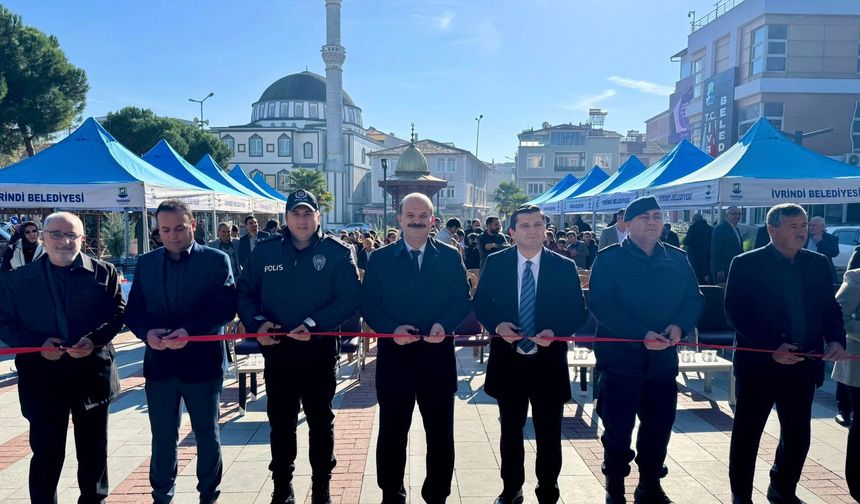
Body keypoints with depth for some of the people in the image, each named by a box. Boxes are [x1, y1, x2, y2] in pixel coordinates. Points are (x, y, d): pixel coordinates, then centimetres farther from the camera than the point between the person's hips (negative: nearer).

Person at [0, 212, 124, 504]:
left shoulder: (104, 273, 1)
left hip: (92, 373, 1)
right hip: (42, 378, 0)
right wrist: (38, 344, -15)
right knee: (46, 453, 9)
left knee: (94, 451, 14)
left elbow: (118, 314, -1)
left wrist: (94, 339, -18)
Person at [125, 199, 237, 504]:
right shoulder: (145, 263, 7)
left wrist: (190, 331, -23)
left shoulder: (216, 260, -4)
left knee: (207, 434, 11)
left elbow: (227, 307, -11)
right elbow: (133, 311, 6)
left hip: (202, 363, -3)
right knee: (162, 436, 15)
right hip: (159, 363, 3)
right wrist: (146, 332, -15)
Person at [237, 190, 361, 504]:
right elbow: (244, 293, 7)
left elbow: (350, 297, -12)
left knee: (321, 421, 11)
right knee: (280, 422, 14)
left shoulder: (337, 252, -6)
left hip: (319, 352, -2)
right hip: (277, 351, 3)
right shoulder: (265, 251, 3)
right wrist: (256, 322, -11)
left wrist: (314, 324, -22)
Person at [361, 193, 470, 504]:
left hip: (438, 355, 1)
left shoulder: (450, 257, 3)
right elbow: (368, 305, 0)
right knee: (391, 434, 11)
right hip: (394, 355, 0)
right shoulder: (380, 258, 2)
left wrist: (444, 325, -17)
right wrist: (392, 328, -17)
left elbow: (462, 301, 2)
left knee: (441, 435, 11)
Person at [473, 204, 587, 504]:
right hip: (508, 360, 1)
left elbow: (578, 311, -2)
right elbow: (480, 304, 3)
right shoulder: (496, 263, -2)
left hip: (549, 361, -1)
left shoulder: (564, 266, -3)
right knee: (510, 430, 17)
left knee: (549, 433, 9)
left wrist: (555, 331, -19)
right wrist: (497, 325, -16)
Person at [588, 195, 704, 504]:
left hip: (664, 358, 4)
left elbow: (694, 299, 6)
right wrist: (642, 334, -23)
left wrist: (679, 326, -16)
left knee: (660, 426, 13)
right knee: (618, 428, 4)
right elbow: (601, 305, -15)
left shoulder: (677, 259, 8)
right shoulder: (609, 259, -6)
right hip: (621, 358, -4)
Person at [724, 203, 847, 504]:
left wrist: (835, 339, -8)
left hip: (803, 364, 5)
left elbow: (830, 308, 12)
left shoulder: (818, 264, 7)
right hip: (759, 364, -4)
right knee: (747, 434, 6)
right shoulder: (746, 264, -8)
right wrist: (771, 347, -20)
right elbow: (735, 313, -12)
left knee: (797, 435, 15)